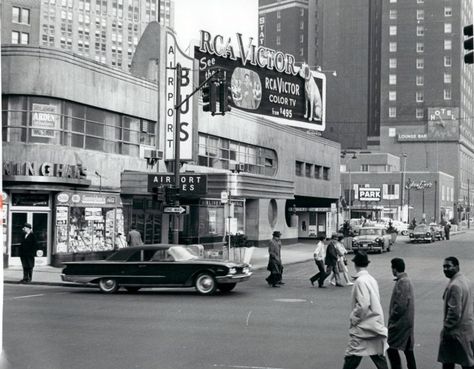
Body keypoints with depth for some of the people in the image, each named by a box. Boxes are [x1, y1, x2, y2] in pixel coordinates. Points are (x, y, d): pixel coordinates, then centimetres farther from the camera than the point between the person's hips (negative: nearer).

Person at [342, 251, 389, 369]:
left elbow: (363, 305, -24)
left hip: (363, 328, -9)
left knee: (352, 357, -3)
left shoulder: (360, 281, -17)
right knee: (377, 355, 14)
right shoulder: (371, 279, 8)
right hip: (375, 325, 9)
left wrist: (353, 317, -10)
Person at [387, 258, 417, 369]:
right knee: (408, 349, 12)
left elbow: (401, 305, -23)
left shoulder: (402, 282, -18)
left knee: (391, 347, -5)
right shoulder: (406, 280, 13)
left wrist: (391, 318, -11)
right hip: (407, 322, 10)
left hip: (400, 322, -10)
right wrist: (392, 317, 16)